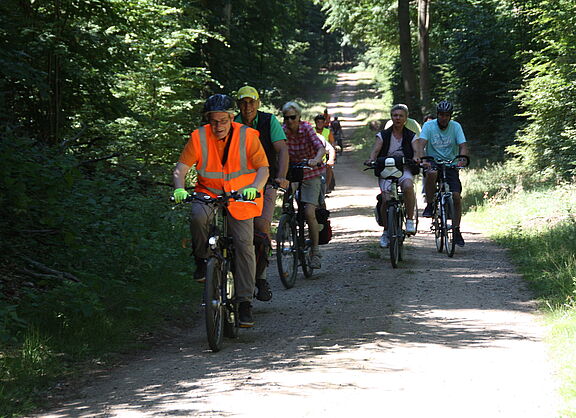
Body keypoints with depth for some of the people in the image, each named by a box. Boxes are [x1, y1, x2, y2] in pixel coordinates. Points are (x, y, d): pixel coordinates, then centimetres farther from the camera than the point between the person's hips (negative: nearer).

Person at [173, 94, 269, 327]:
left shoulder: (247, 136, -9)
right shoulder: (199, 137, -7)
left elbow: (263, 168, -13)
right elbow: (181, 167, -10)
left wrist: (254, 187, -34)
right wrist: (179, 188, -31)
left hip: (240, 197, 0)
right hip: (208, 194, 0)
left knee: (244, 244, -13)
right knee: (198, 216, -34)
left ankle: (245, 301, -6)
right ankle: (201, 260, -8)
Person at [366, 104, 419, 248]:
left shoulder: (411, 136, 9)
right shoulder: (383, 135, 7)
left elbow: (416, 151, -6)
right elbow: (375, 150, -6)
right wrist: (371, 160, -28)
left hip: (404, 170, -1)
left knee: (408, 186, -36)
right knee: (386, 200, -20)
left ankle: (410, 220, -23)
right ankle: (386, 232, 2)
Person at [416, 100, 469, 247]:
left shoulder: (456, 127, -3)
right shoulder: (429, 126, -6)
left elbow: (463, 146, -11)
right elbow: (421, 144, -19)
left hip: (450, 164, 2)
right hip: (432, 163, -2)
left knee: (456, 196, -12)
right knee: (431, 174, -38)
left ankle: (456, 230, 2)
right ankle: (429, 205, -17)